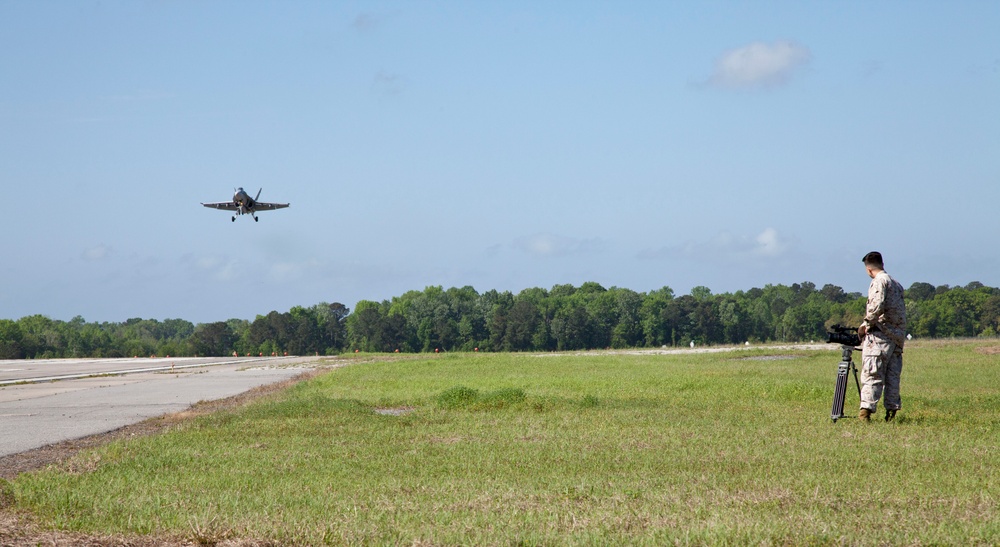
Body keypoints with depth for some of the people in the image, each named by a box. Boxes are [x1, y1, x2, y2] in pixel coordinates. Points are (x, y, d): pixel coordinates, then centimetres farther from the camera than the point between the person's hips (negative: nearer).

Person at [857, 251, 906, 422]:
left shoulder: (879, 281, -6)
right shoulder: (896, 284, 19)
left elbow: (877, 307, -22)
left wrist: (866, 323, -10)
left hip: (880, 334, -8)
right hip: (898, 336, 8)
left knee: (872, 374, -10)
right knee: (892, 376, 10)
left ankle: (866, 409, -16)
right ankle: (892, 410, 9)